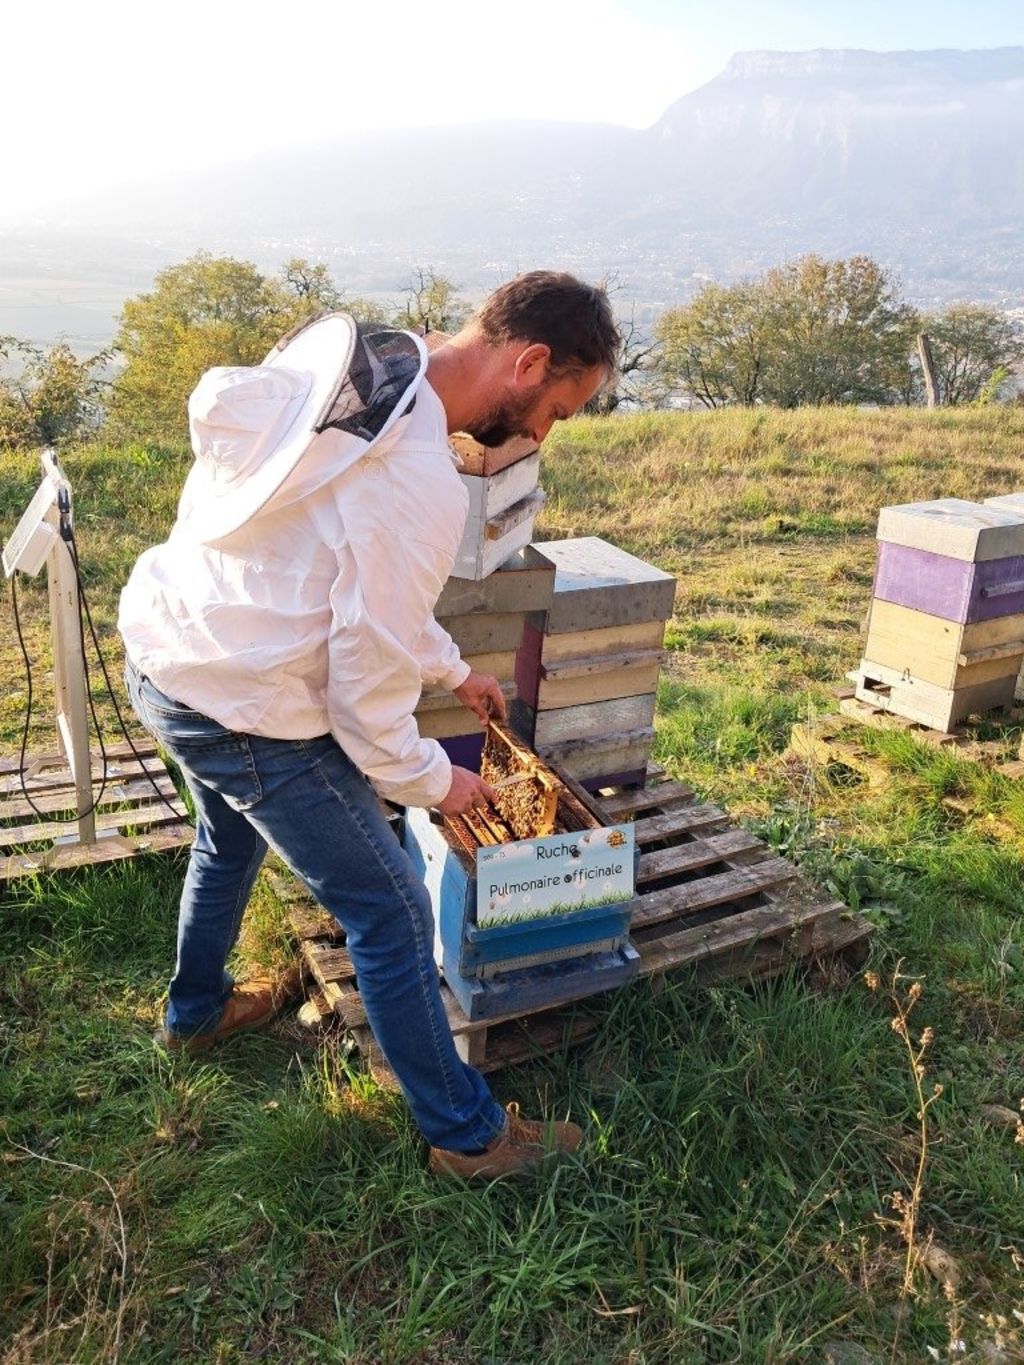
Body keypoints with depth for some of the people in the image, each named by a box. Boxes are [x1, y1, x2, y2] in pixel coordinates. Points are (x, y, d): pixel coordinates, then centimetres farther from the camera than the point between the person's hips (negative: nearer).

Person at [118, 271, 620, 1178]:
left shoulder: (353, 369, 2)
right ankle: (466, 1135, 24)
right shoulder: (418, 482, -27)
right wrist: (432, 781, -3)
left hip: (159, 653, 10)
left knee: (230, 841, 33)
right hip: (246, 715, -9)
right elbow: (367, 673, -21)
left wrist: (452, 670, 19)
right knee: (392, 915, 5)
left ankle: (195, 1011, 59)